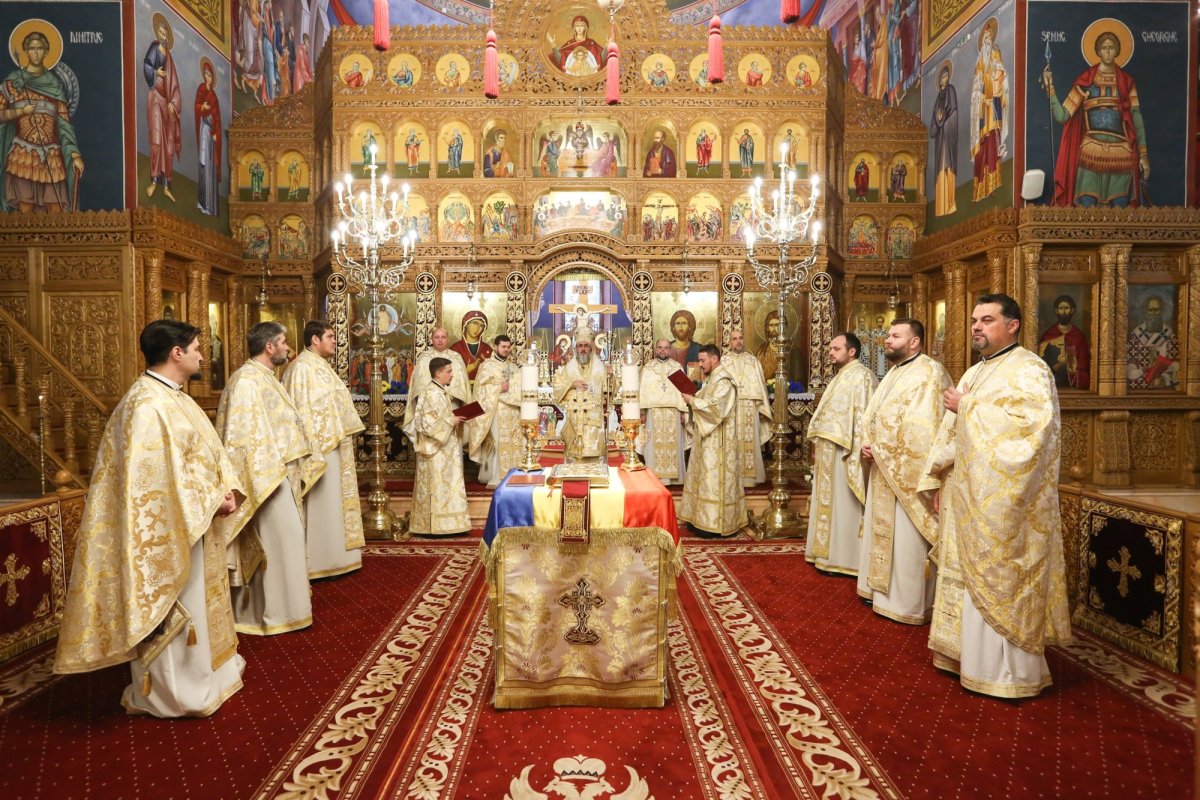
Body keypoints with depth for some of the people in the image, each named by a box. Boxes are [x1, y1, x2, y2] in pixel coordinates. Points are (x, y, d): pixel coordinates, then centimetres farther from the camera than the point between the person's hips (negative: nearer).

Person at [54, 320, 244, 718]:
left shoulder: (175, 397, 9)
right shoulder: (147, 405, -23)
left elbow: (205, 450, 12)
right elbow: (158, 476, -27)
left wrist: (226, 489, -3)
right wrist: (212, 501, -19)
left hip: (192, 523, 10)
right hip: (167, 530, -10)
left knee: (195, 602, 22)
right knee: (169, 608, 5)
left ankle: (199, 668, 39)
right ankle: (168, 692, 21)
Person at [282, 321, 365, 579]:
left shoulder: (322, 366, 16)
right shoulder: (301, 368, -14)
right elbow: (301, 409, -20)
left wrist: (347, 435, 17)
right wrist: (311, 447, -23)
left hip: (335, 444, 10)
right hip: (319, 446, -10)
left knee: (333, 500, 14)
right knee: (320, 504, -3)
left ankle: (334, 556, 24)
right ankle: (319, 561, 6)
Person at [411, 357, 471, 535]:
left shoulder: (440, 391, 13)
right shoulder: (431, 393, -17)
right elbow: (428, 422, -24)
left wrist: (453, 418, 6)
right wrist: (451, 421, -16)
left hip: (443, 449, 10)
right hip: (435, 449, -10)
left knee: (443, 485, 12)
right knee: (437, 486, -4)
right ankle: (434, 526, 3)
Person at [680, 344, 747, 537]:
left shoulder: (724, 381, -15)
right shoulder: (710, 379, 15)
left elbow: (716, 408, -25)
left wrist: (693, 401, -16)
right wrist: (693, 399, 2)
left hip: (716, 441, -10)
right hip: (706, 438, 10)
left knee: (713, 479, -6)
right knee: (704, 477, 12)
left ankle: (712, 523, 0)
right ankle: (702, 519, 19)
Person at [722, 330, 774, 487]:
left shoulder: (753, 361, 12)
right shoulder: (723, 361, 8)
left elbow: (761, 385, 10)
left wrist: (762, 408, 3)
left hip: (750, 409, 2)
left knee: (750, 442, -1)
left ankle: (749, 476, 5)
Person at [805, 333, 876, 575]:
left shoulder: (861, 376, -13)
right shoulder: (840, 377, 17)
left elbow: (863, 416, -20)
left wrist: (856, 451, -24)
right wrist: (818, 446, 17)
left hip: (844, 451, -10)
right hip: (829, 451, 10)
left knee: (843, 504, -3)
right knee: (830, 502, 13)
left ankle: (843, 559, 6)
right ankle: (830, 553, 22)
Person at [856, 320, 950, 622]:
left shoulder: (930, 372, -12)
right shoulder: (893, 373, 17)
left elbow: (921, 427, -22)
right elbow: (872, 415, 16)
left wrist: (879, 450, -17)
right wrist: (867, 445, -2)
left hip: (908, 472, -9)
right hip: (883, 470, 9)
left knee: (906, 538, -1)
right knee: (882, 531, 16)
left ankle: (908, 603, 10)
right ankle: (882, 589, 29)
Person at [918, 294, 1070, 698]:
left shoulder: (1028, 370, -9)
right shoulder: (974, 374, 16)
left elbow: (1028, 423, -27)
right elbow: (950, 431, 17)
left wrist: (968, 406, -16)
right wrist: (938, 481, 11)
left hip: (1002, 502, -8)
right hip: (967, 498, 8)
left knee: (999, 582, -1)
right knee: (966, 577, 13)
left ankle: (1009, 671, 12)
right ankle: (968, 654, 26)